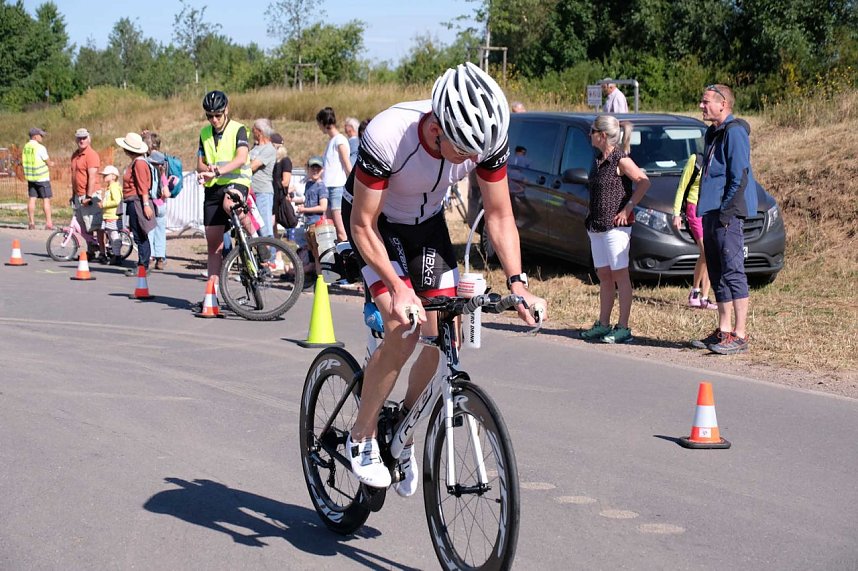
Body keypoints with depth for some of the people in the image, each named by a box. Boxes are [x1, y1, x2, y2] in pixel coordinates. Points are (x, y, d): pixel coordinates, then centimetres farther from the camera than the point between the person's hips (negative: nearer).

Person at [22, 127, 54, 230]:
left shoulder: (26, 147, 7)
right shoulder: (40, 148, -15)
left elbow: (24, 162, 13)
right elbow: (49, 163, -11)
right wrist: (51, 163, 12)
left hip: (30, 177, 6)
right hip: (42, 177, -6)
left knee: (32, 199, 8)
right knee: (46, 199, -2)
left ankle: (31, 222, 8)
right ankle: (48, 223, -4)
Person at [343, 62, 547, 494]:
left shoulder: (487, 138, -25)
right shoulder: (387, 137, -38)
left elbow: (499, 214, -12)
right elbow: (363, 226, -29)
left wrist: (517, 282, -24)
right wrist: (398, 290, -39)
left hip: (427, 222, 5)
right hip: (375, 221, -4)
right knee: (403, 329, -22)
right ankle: (361, 438, -4)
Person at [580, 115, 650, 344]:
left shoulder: (620, 159, -11)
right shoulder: (598, 159, 14)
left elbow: (644, 182, -17)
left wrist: (628, 207, -18)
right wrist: (591, 219, 15)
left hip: (616, 225, -8)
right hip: (596, 226, 8)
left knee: (620, 275, -5)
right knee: (603, 275, 11)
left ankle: (623, 328, -3)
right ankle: (603, 324, 17)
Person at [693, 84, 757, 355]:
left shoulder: (734, 132, -12)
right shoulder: (712, 133, 18)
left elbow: (739, 177, -17)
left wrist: (725, 212, -19)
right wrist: (709, 212, 16)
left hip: (728, 213, -10)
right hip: (711, 213, 10)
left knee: (733, 272, -8)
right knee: (717, 273, 12)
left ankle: (739, 335, -6)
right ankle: (724, 330, 19)